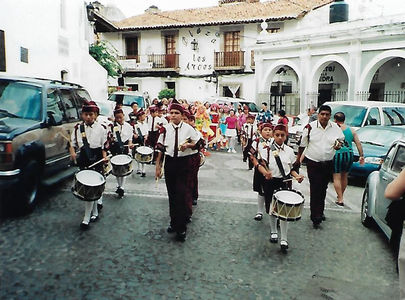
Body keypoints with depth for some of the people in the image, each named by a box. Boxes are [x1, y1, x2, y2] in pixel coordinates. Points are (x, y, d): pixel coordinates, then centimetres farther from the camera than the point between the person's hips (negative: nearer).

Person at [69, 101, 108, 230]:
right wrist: (72, 152, -9)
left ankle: (86, 219, 0)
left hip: (97, 161, -3)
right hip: (84, 160, 3)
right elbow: (72, 143, 10)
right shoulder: (78, 128, 5)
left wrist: (104, 156, -12)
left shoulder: (101, 128, -1)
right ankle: (94, 213, 31)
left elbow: (104, 146, 3)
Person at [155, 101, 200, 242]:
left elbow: (198, 143, 6)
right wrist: (158, 166, 3)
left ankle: (181, 228, 2)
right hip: (169, 162, 3)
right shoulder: (165, 129, 2)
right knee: (171, 194, 13)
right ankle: (173, 222, 30)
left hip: (184, 163, -3)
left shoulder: (188, 128, -4)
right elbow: (160, 148, 5)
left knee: (182, 194, -6)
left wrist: (188, 145, -14)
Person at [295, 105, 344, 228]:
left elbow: (341, 140, 15)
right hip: (313, 163, -4)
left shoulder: (336, 128, 1)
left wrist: (339, 145, -10)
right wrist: (298, 159, 5)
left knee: (323, 189, 15)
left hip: (328, 163, 4)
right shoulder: (310, 127, -7)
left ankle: (320, 212, 32)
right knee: (315, 190, -8)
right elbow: (302, 144, 2)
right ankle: (315, 217, -5)